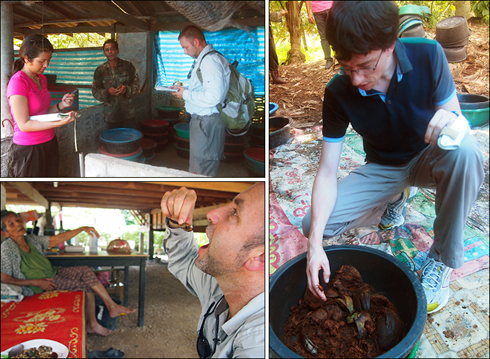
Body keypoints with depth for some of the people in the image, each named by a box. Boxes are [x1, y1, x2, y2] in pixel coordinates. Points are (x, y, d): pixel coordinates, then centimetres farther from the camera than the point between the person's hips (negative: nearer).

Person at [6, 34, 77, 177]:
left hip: (49, 143, 8)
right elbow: (24, 124, -21)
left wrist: (61, 105, -3)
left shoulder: (42, 79, 9)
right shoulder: (17, 82, -18)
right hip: (29, 149, -8)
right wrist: (60, 123, -29)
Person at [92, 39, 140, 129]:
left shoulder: (128, 66, 3)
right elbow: (95, 91, 2)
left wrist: (127, 89, -19)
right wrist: (107, 92, -18)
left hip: (128, 113, 0)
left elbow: (136, 84, 2)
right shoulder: (100, 70, 4)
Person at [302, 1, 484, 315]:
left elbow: (454, 117, -10)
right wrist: (315, 244, -32)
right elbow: (327, 172, -21)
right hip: (383, 169, 2)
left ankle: (442, 260, -18)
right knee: (314, 223, -18)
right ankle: (395, 200, 11)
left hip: (428, 160, -1)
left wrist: (451, 120, -38)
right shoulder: (339, 93, -21)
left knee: (465, 150, -38)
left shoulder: (428, 55, -22)